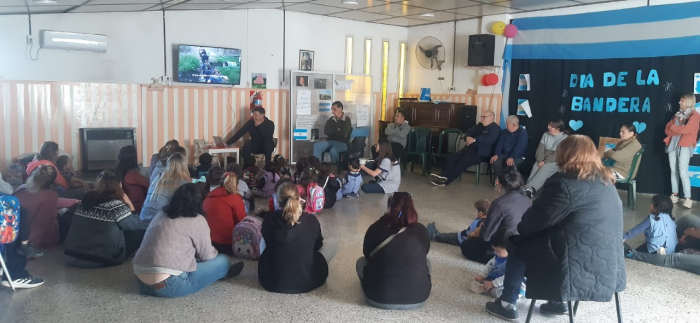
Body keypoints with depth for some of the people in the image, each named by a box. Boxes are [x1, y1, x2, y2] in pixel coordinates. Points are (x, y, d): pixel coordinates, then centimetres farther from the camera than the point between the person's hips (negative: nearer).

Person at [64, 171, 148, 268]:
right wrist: (130, 205, 4)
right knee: (142, 231, 1)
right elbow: (136, 226, -4)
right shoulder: (115, 205, -14)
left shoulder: (88, 200, 7)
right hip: (101, 259, -8)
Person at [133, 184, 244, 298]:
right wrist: (215, 253, 25)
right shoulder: (197, 221, -5)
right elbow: (206, 255, 4)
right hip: (168, 285, -8)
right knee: (224, 260, 7)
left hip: (141, 280, 8)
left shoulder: (161, 215, 14)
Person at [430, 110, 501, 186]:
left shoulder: (495, 128, -3)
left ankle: (446, 180, -33)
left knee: (463, 161, -29)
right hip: (470, 148, 8)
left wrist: (474, 139, -19)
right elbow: (468, 132, 23)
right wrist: (468, 138, -2)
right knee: (453, 158, -17)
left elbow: (489, 139, -21)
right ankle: (443, 175, -30)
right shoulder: (480, 125, 23)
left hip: (482, 153, -8)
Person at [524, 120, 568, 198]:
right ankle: (528, 188, -50)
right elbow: (540, 149, 5)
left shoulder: (564, 138, -4)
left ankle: (530, 188, -53)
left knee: (545, 168, -35)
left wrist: (545, 162, -20)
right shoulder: (546, 135, 14)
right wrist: (540, 161, -13)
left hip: (556, 162, -4)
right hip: (543, 160, 5)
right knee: (536, 166, -29)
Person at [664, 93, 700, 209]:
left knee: (683, 172, -11)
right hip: (672, 144, 6)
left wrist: (673, 128, -3)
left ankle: (688, 199, -7)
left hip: (685, 146, -6)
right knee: (673, 171, 7)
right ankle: (674, 195, 13)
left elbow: (686, 129, -18)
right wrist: (679, 130, -8)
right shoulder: (678, 114, 17)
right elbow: (667, 129, 9)